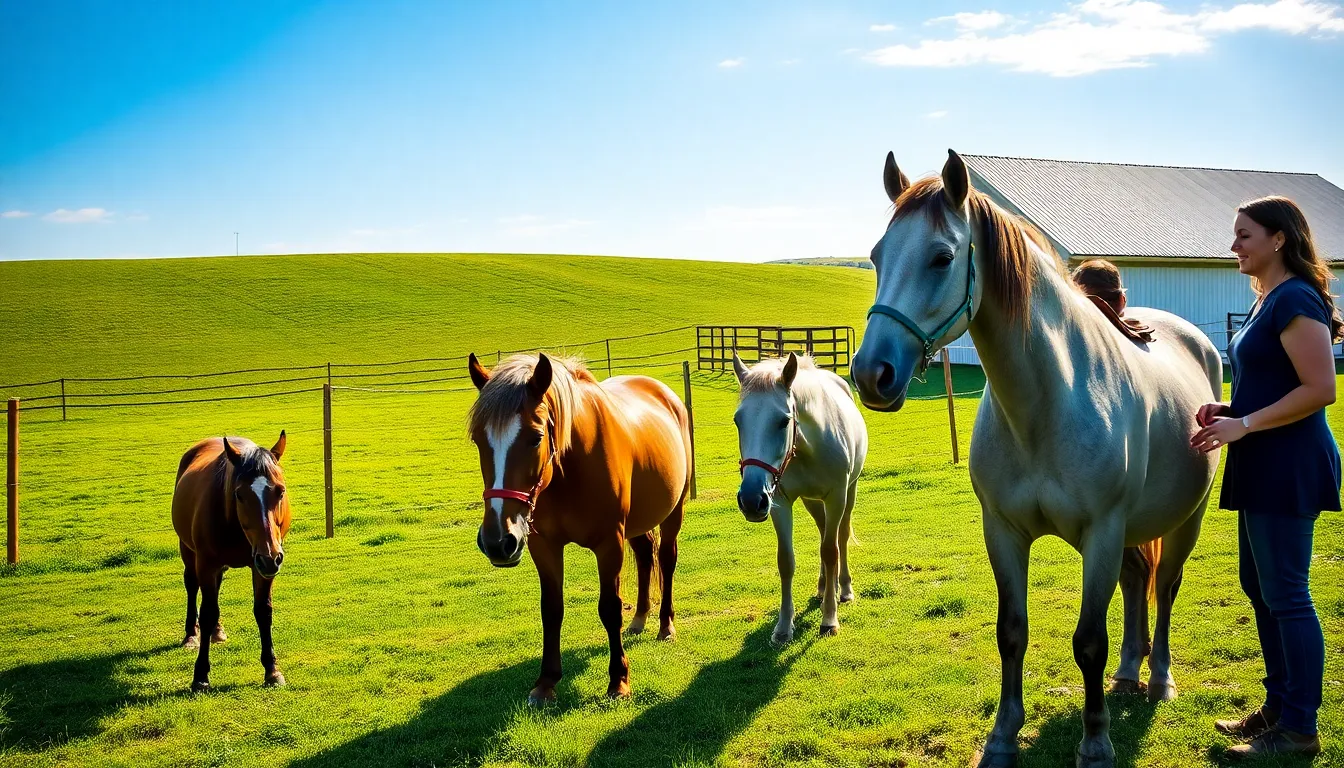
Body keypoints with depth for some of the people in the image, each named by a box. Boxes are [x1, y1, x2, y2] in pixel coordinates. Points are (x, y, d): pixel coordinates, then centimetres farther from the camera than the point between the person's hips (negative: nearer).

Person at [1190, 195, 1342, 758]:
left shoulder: (1295, 299, -15)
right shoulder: (1269, 301, 15)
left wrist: (1244, 424, -21)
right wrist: (1227, 411, 8)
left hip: (1288, 465, -11)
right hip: (1265, 465, 11)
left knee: (1284, 593, -5)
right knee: (1259, 586, 16)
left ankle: (1299, 729, 4)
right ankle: (1279, 706, 27)